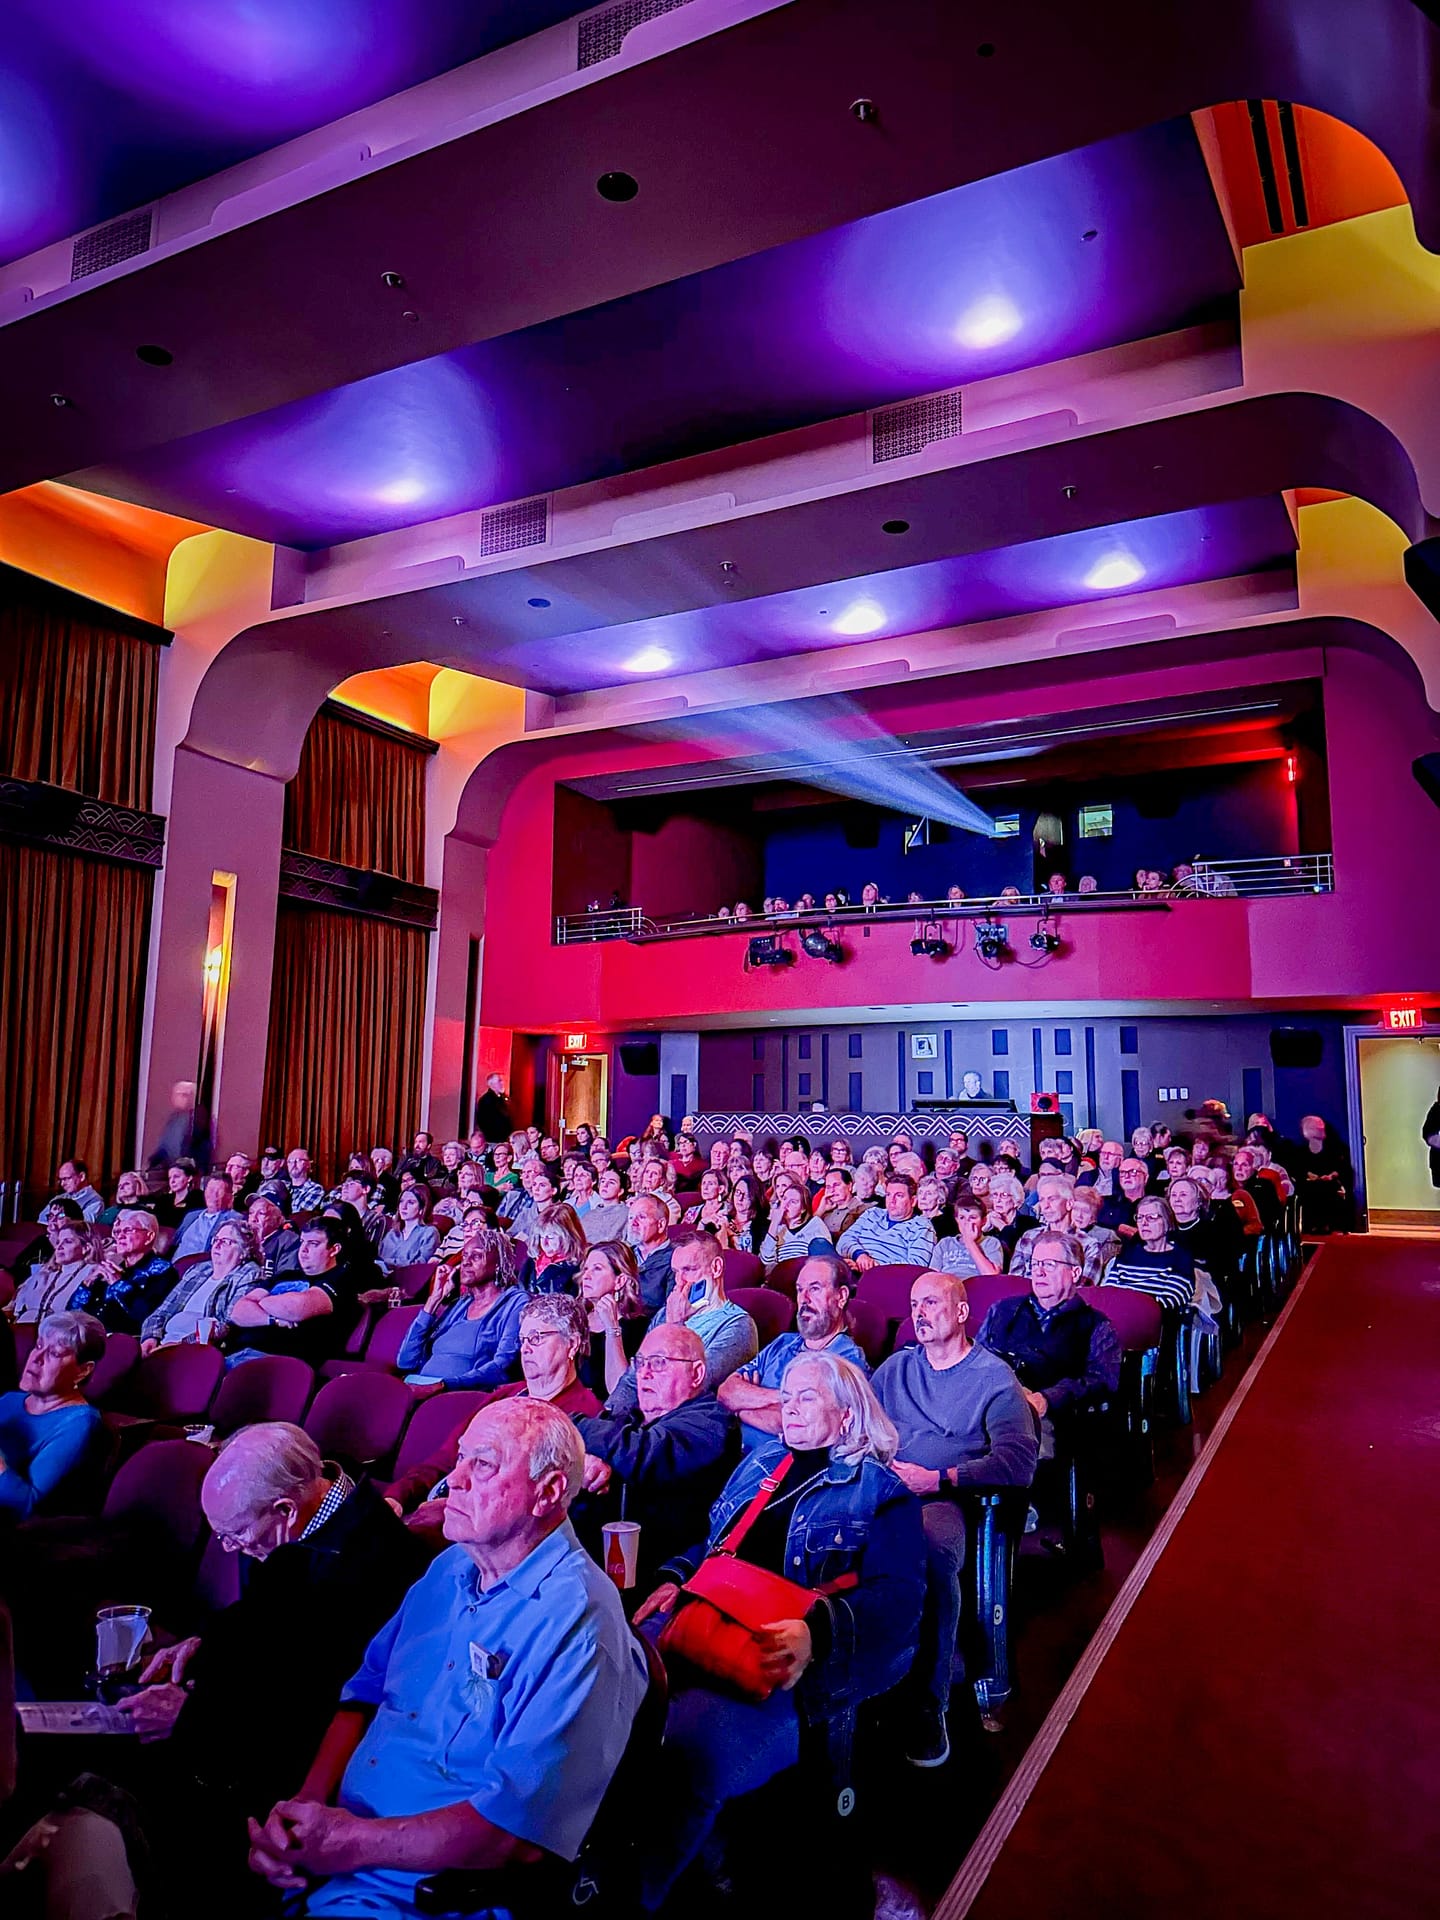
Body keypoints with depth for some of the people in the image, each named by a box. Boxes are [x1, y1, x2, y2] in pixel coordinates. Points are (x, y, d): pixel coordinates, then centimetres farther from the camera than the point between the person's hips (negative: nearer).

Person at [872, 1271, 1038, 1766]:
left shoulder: (994, 1376, 9)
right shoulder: (897, 1367, 25)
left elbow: (1020, 1460, -4)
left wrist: (939, 1479, -11)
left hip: (941, 1500, -3)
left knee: (934, 1553, -38)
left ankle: (928, 1705, -22)